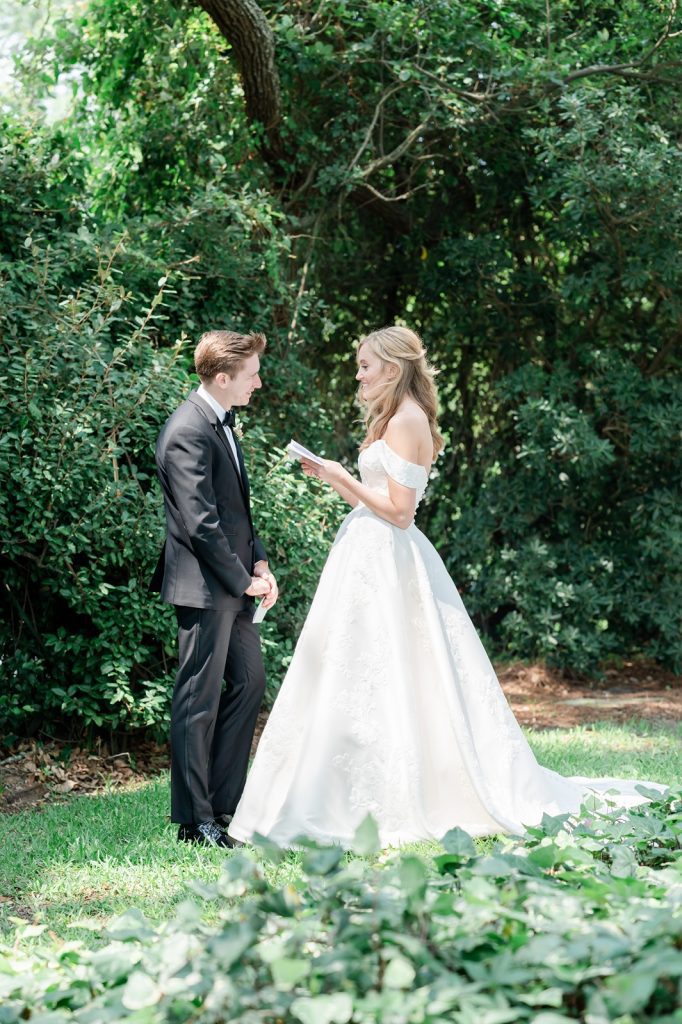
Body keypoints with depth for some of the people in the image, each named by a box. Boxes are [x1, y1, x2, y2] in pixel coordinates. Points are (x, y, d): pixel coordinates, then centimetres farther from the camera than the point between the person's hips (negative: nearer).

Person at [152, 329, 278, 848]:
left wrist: (260, 562, 8)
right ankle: (195, 820, 8)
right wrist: (244, 579, -15)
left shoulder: (221, 423, 13)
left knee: (250, 682, 15)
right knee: (200, 699, -1)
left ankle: (223, 801, 24)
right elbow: (201, 523, -22)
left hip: (236, 582, 10)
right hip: (205, 586, -10)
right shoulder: (188, 432, -19)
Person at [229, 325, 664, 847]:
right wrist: (332, 476, 12)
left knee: (368, 683, -7)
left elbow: (398, 510, -18)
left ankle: (398, 810, -1)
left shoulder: (405, 421, -13)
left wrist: (344, 478, -11)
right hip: (378, 556, 10)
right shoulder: (403, 419, 16)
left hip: (383, 563, -10)